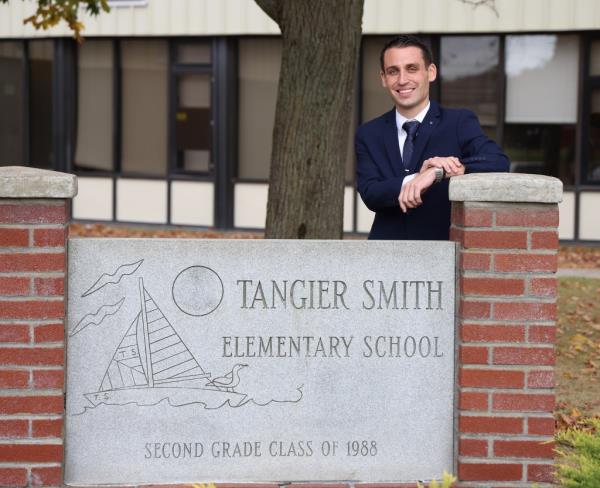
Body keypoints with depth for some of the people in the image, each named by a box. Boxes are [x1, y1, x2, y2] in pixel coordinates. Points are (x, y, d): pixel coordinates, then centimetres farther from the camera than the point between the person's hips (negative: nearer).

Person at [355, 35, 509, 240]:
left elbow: (498, 162, -12)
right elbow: (370, 194, -2)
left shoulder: (459, 123, 3)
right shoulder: (368, 135, 10)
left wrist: (437, 172, -22)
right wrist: (416, 177, -18)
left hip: (444, 248, -2)